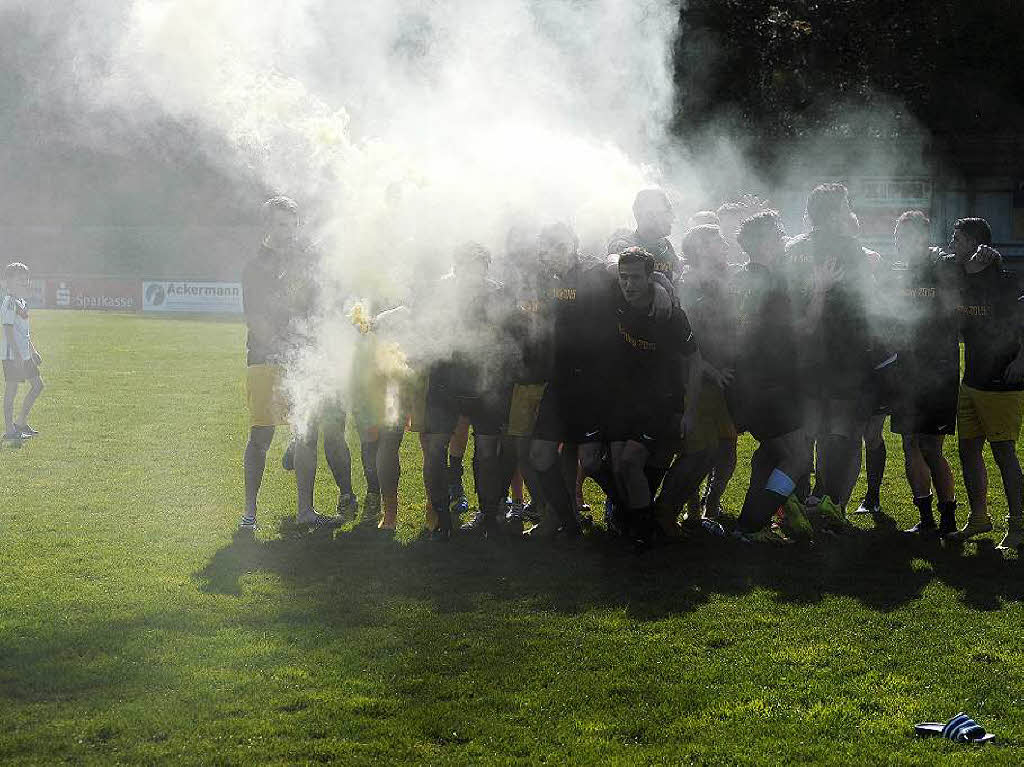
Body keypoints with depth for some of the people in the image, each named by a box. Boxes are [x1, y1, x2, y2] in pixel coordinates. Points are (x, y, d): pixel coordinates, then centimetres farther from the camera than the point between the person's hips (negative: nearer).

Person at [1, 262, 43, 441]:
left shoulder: (22, 302, 15)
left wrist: (33, 351, 26)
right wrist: (17, 354, -24)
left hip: (25, 354, 10)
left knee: (37, 385, 12)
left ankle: (20, 423, 20)